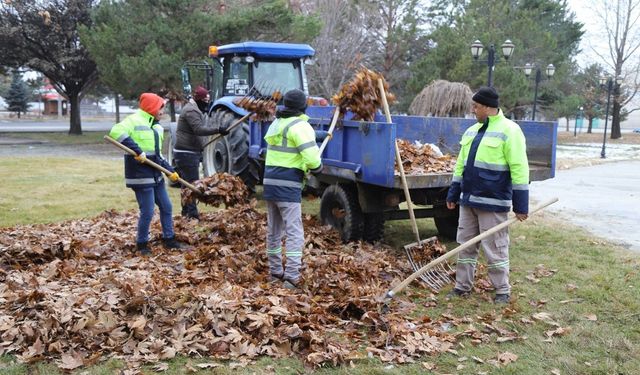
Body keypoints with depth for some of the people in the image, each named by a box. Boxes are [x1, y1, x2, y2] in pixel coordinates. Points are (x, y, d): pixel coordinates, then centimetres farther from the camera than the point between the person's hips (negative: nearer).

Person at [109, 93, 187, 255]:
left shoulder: (156, 127, 15)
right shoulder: (134, 120, -12)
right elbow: (116, 132, -29)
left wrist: (170, 170, 13)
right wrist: (137, 150, -32)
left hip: (156, 175, 9)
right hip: (141, 177, -9)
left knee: (166, 207, 15)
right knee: (147, 212, -3)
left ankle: (169, 239, 29)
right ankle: (142, 244, 15)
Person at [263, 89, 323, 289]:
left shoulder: (276, 124, 16)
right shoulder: (300, 126, -10)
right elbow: (312, 159, -17)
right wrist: (317, 167, 4)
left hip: (270, 181, 8)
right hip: (288, 185, -8)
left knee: (273, 230, 15)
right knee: (294, 231, -4)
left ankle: (275, 271, 24)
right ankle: (291, 276, -7)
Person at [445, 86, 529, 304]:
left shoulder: (509, 131, -10)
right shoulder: (472, 131, 14)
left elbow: (519, 170, -13)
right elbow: (461, 165, 19)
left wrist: (520, 205, -15)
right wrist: (453, 194, 17)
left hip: (493, 204, -7)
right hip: (468, 200, 7)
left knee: (495, 249, 1)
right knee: (466, 245, 12)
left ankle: (502, 291, 16)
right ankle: (462, 286, 24)